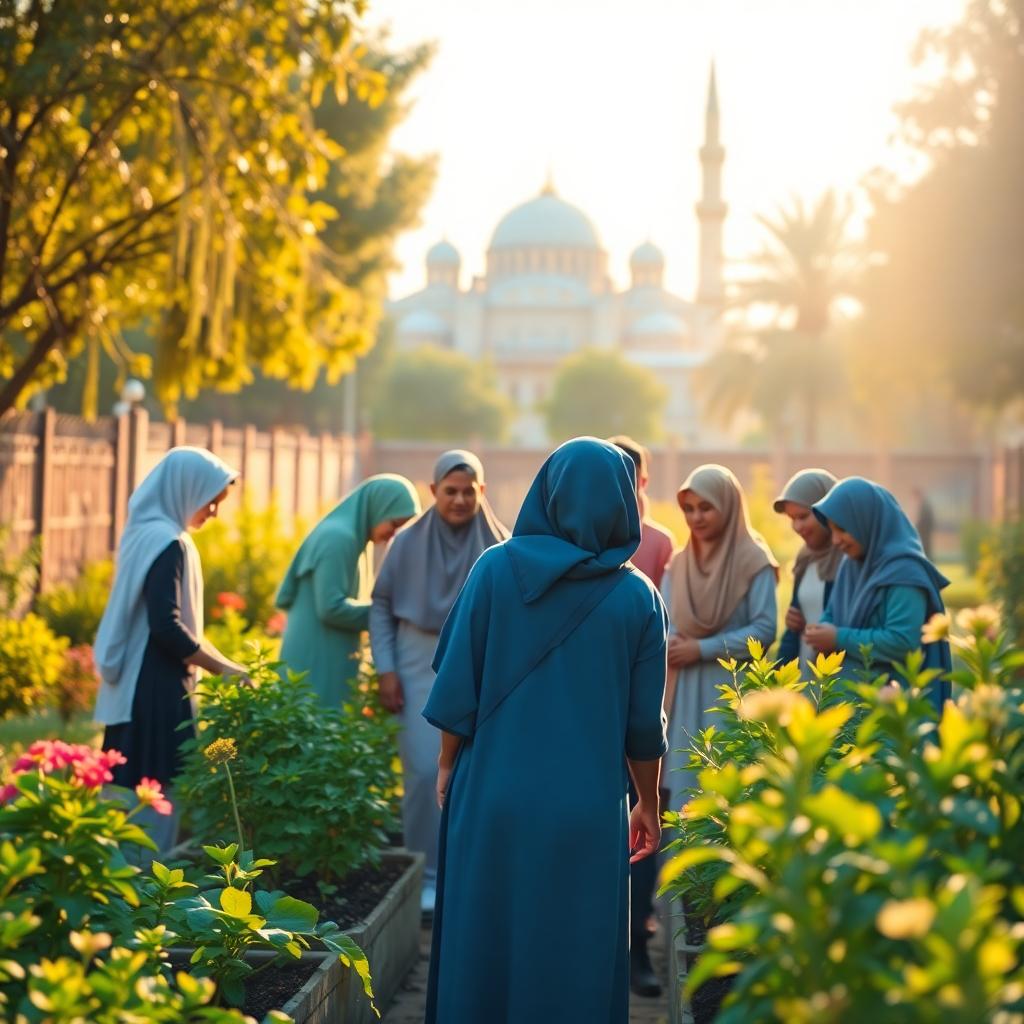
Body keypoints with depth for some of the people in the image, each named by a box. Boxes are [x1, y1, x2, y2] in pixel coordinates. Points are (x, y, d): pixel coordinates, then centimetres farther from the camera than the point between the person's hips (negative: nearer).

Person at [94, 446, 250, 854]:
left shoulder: (148, 533, 13)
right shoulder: (166, 542, -17)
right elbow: (166, 627, -23)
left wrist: (220, 661, 19)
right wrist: (223, 667, -13)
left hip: (139, 686, 10)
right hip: (154, 691, -10)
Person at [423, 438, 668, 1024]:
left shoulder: (497, 569, -5)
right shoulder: (637, 596, -4)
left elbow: (458, 684, -3)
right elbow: (644, 723, 1)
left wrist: (449, 764, 11)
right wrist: (649, 807, 13)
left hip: (495, 797, 1)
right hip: (587, 807, 0)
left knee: (485, 943, 13)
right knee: (575, 956, 9)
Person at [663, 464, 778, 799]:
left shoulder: (754, 562, -3)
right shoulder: (678, 564, 13)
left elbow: (764, 630, -10)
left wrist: (701, 649, -13)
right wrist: (671, 644, -15)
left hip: (733, 688, -5)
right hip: (685, 691, 5)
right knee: (685, 780, 3)